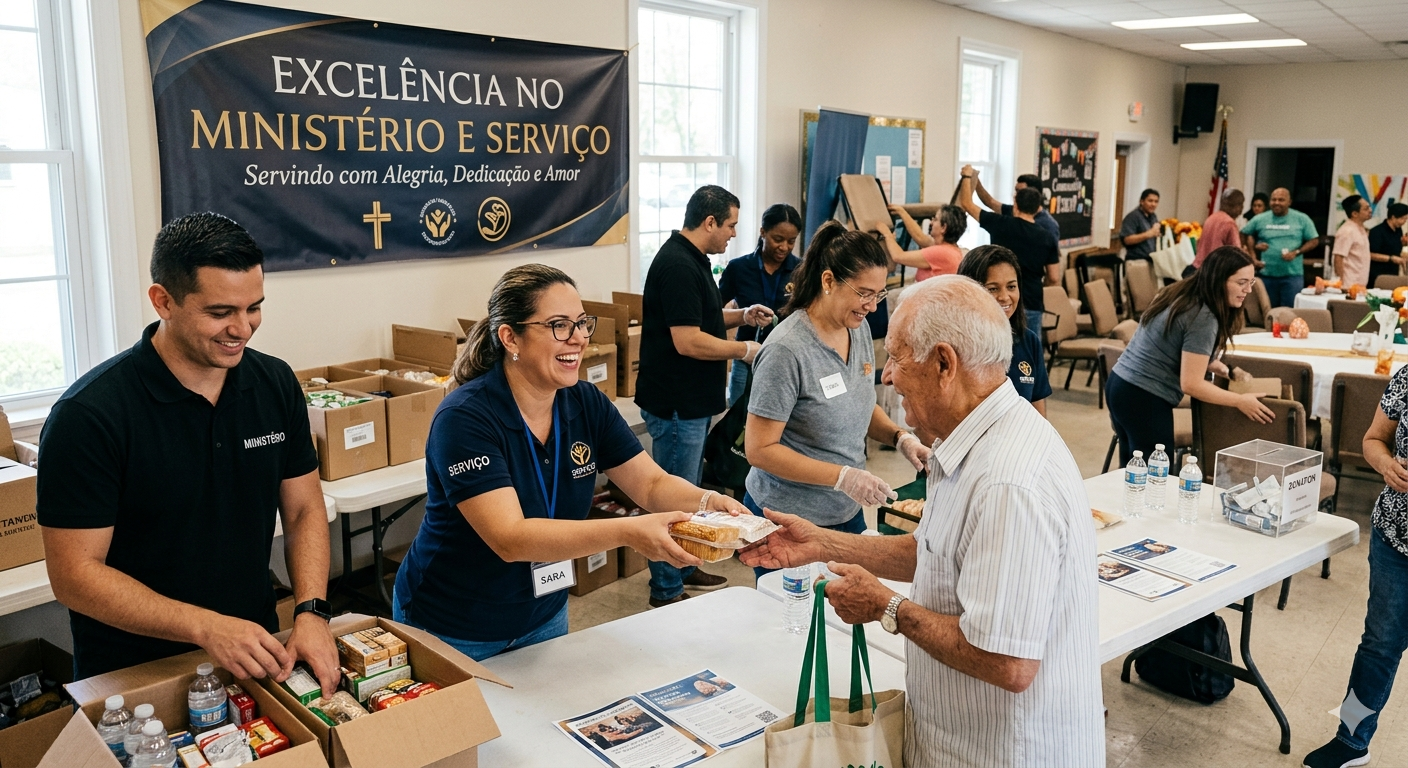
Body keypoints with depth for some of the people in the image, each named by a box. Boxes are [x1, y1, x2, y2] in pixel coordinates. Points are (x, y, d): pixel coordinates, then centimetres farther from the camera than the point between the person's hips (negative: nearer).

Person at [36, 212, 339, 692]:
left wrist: (311, 613, -13)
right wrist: (207, 627, -27)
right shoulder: (88, 415, -19)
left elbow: (304, 510, 2)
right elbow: (75, 573, -18)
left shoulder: (276, 383, -4)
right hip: (132, 676, -4)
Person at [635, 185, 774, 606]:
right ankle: (666, 591, 12)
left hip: (692, 401, 11)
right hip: (675, 404, -11)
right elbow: (688, 341, -26)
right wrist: (745, 349, -15)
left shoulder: (691, 259, 12)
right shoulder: (678, 265, -21)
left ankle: (683, 568, 35)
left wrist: (742, 315, 9)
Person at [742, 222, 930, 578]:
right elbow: (759, 449, -20)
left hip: (847, 513, 7)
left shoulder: (859, 328, 1)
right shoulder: (787, 349, -22)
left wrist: (901, 437, -3)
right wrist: (842, 476, -25)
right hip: (789, 519, -7)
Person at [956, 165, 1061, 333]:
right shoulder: (1047, 238, -1)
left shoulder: (1002, 224, -6)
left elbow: (967, 203, 5)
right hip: (1032, 305, 2)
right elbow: (1054, 279, 0)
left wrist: (967, 176, 20)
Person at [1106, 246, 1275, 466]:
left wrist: (1212, 364, 15)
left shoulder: (1181, 294, 8)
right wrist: (1240, 402, -7)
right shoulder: (1203, 319, -18)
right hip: (1143, 399, -9)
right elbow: (1191, 384, -17)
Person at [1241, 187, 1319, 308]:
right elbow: (1246, 234, 17)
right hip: (1266, 275, 2)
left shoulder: (1302, 219, 2)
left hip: (1292, 275, -2)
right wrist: (1254, 247, -2)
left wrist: (1296, 252, -10)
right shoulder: (1260, 219, 5)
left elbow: (1314, 241, 5)